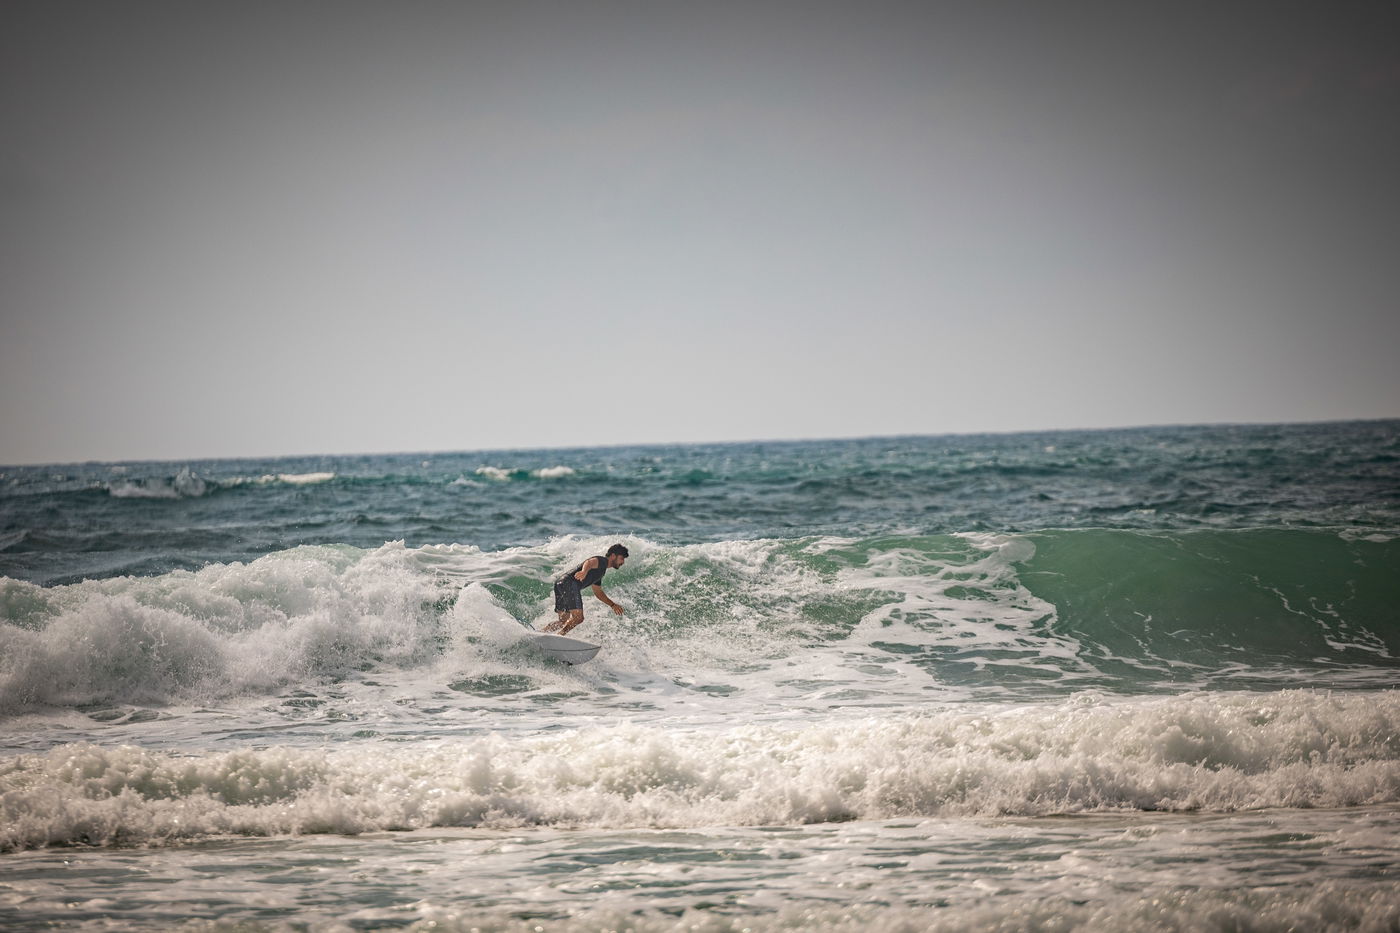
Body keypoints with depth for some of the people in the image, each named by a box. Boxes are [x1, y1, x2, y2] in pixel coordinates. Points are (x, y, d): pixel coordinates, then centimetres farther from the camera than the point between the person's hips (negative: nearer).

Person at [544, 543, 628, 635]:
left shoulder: (601, 571, 30)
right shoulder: (603, 560, 1)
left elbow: (598, 592, 40)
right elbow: (590, 562, -23)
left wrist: (613, 605, 41)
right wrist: (584, 572, -45)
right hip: (570, 583, -10)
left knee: (564, 621, 13)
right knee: (578, 618, -16)